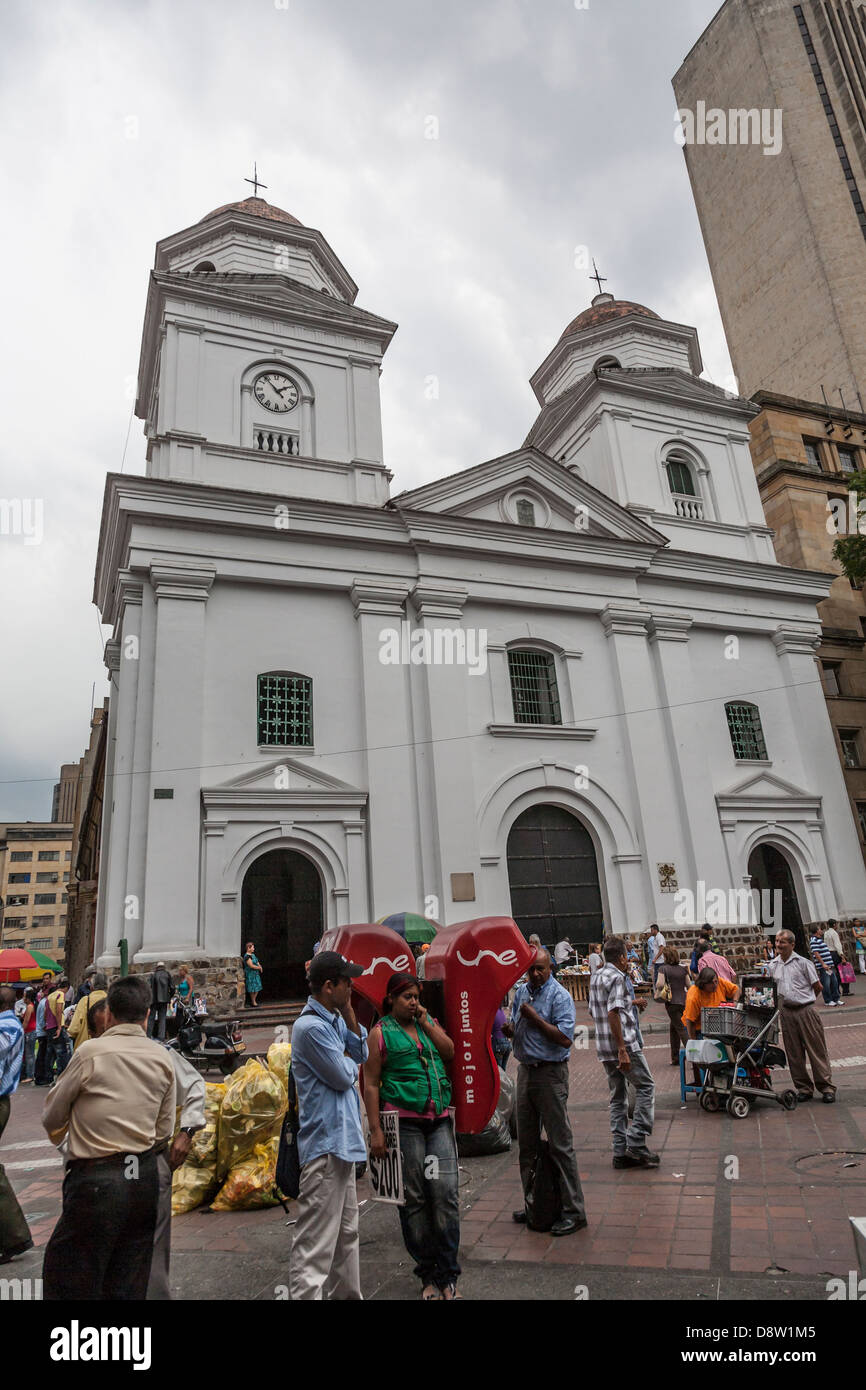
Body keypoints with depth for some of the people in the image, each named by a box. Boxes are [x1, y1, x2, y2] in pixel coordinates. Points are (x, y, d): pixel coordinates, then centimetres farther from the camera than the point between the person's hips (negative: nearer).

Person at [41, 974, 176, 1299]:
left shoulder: (92, 1051, -10)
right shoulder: (163, 1059, 3)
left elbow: (52, 1117, 3)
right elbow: (165, 1130, 7)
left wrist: (57, 1138, 25)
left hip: (96, 1179, -5)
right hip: (146, 1178, 5)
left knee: (68, 1282, 9)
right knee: (129, 1284, 16)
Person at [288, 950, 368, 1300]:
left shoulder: (335, 1019, 6)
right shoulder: (311, 1027, -23)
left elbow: (362, 1052, 6)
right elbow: (344, 1076, -20)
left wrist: (349, 1013, -4)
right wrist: (348, 1058, 2)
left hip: (343, 1141, 10)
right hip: (325, 1145, -10)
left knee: (346, 1232, 24)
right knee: (315, 1247, -4)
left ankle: (346, 1293, 38)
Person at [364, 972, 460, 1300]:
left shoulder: (428, 1023, 14)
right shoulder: (381, 1033, -1)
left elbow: (449, 1052, 1)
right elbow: (371, 1085, -3)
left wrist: (425, 1022, -4)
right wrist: (376, 1130, -9)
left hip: (439, 1120, 4)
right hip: (404, 1122, -4)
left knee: (445, 1194, -1)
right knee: (413, 1199, 4)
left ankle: (448, 1275, 13)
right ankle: (428, 1275, 20)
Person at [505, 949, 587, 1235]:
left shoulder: (560, 996, -14)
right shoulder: (521, 992, 9)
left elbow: (566, 1039, -21)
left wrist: (534, 1017, -21)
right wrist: (509, 1029, -2)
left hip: (550, 1073, -7)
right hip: (526, 1070, 8)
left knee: (560, 1144, -1)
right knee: (527, 1143, 15)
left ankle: (573, 1212, 9)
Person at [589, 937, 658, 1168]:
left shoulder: (596, 976, 14)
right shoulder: (616, 978, -14)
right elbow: (613, 1013, -23)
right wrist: (622, 1050, -23)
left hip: (603, 1047, 8)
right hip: (624, 1043, -8)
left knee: (618, 1096, 13)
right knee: (646, 1086, 4)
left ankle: (621, 1152, 14)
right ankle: (636, 1142, -1)